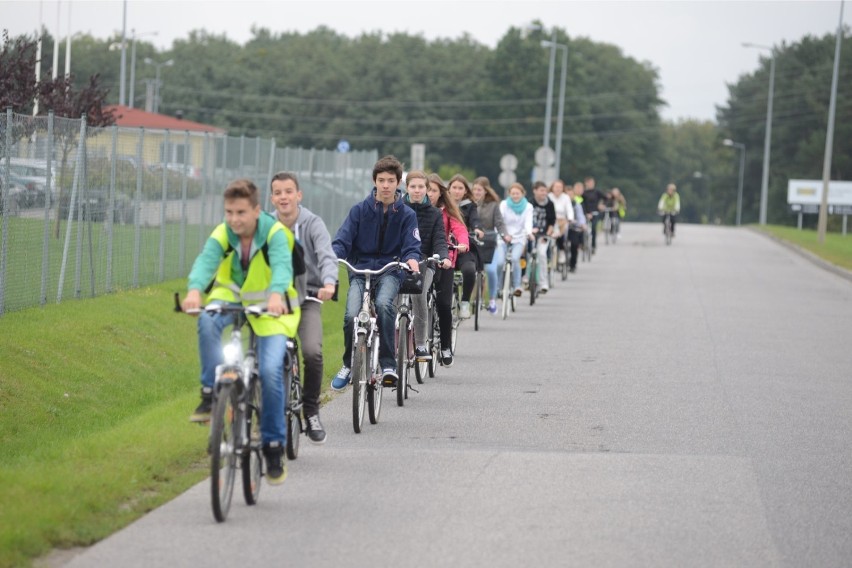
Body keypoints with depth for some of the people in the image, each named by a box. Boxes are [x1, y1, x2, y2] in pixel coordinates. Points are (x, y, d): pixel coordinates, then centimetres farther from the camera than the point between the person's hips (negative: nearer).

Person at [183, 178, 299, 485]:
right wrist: (195, 290, -55)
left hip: (270, 308, -2)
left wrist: (276, 295, -60)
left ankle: (274, 445, -4)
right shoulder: (222, 235, -15)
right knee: (207, 321, -33)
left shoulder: (275, 232, -21)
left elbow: (282, 265, -39)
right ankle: (211, 394, -21)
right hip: (231, 297, 2)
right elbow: (206, 261, -33)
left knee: (270, 370, -20)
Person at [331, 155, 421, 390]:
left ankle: (388, 364, -25)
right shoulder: (359, 210, 5)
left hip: (390, 270, -1)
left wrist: (412, 259, -27)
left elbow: (411, 245, -2)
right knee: (351, 315, -22)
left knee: (383, 305, -34)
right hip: (360, 271, 1)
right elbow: (343, 239, -2)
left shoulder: (406, 215, 6)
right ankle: (348, 365, 5)